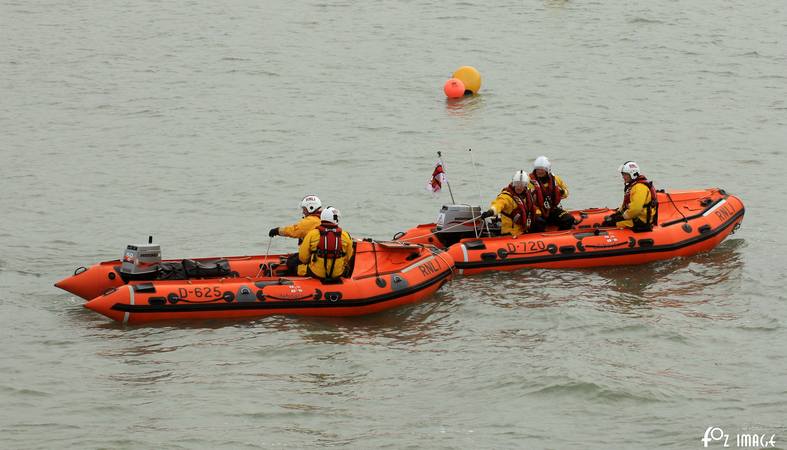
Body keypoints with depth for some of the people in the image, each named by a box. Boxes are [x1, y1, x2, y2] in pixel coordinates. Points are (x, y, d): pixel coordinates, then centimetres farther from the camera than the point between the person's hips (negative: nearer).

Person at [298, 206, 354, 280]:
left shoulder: (312, 235, -11)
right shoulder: (346, 236, -7)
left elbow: (303, 258, -3)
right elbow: (348, 258, 8)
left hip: (316, 274, -2)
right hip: (338, 274, 2)